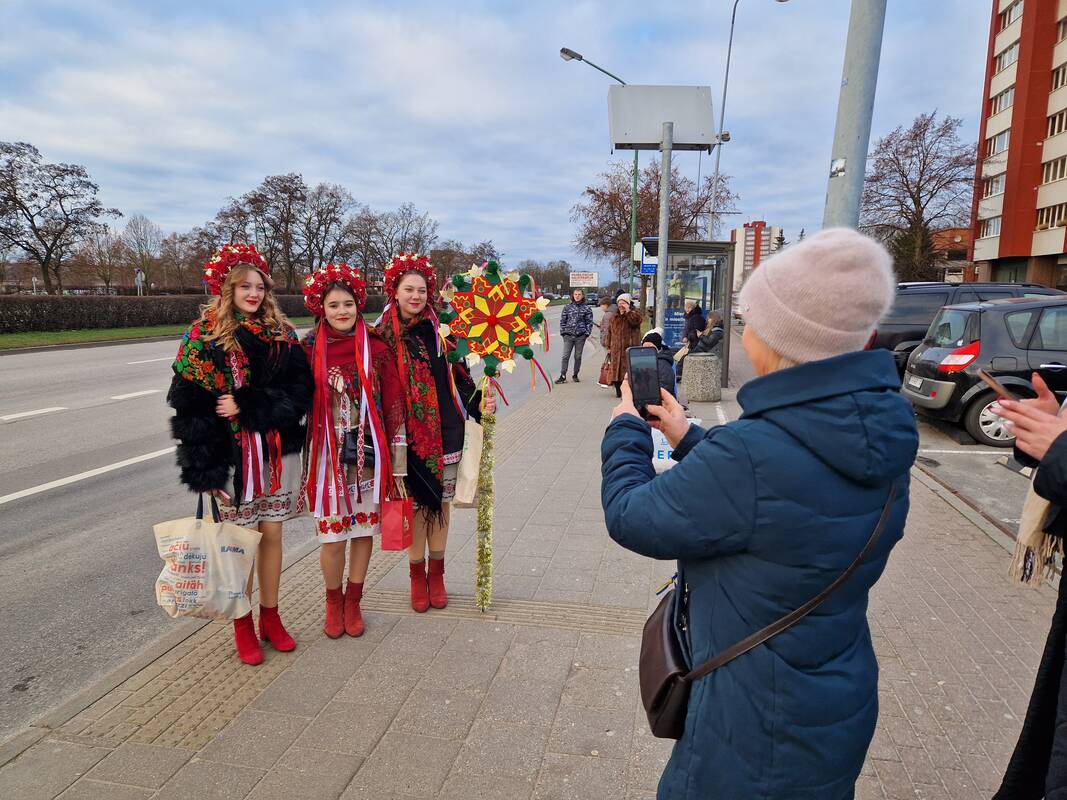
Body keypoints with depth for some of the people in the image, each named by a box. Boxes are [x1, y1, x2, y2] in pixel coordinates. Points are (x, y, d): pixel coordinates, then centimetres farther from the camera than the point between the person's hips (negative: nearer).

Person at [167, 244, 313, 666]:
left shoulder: (281, 335, 4)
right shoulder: (204, 337, -4)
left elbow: (299, 391, -4)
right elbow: (189, 404, -8)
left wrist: (246, 406, -16)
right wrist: (206, 466, -14)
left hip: (277, 452, 3)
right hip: (230, 454, -2)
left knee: (272, 534, 11)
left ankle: (270, 617, 27)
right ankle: (243, 625, 22)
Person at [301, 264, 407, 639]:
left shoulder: (376, 348, -2)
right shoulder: (310, 351, -2)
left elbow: (393, 404, -2)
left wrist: (398, 457, -3)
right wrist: (299, 460, 4)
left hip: (368, 453, 1)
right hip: (328, 455, 0)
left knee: (364, 528, 10)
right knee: (331, 534, 4)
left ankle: (353, 602, 31)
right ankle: (333, 602, 30)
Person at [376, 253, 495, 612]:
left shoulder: (440, 330, 0)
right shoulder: (384, 334, 0)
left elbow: (460, 375, -1)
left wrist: (479, 404, -17)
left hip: (444, 430, 1)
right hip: (406, 433, -1)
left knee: (440, 500, 10)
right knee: (416, 502, 5)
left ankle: (436, 574, 27)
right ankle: (417, 575, 23)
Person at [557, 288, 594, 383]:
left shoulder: (587, 309, 4)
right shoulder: (567, 307, 6)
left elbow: (589, 322, 5)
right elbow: (562, 321, 9)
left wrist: (587, 333, -3)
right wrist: (562, 332, 2)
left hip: (580, 336, 0)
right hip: (568, 335, 0)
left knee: (578, 356, 8)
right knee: (565, 356, -4)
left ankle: (575, 375, 20)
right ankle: (563, 376, -1)